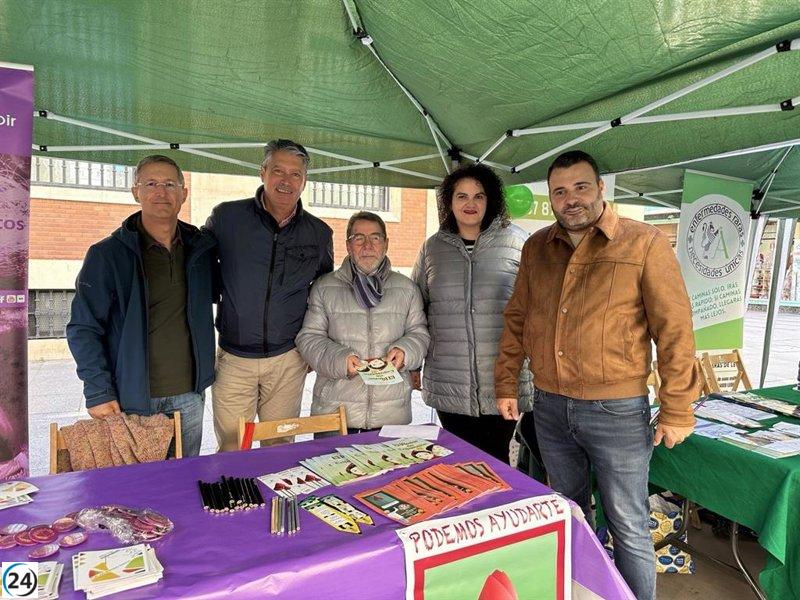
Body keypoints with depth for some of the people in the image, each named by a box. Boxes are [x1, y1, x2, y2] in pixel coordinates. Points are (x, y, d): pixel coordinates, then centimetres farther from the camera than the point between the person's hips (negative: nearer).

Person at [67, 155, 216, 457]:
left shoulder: (200, 248, 3)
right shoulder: (107, 254, -7)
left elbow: (213, 294, 19)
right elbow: (83, 329, -7)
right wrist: (98, 391, -13)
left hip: (188, 396, 4)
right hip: (131, 399, -3)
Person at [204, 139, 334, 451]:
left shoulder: (320, 233, 3)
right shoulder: (226, 217, -4)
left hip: (289, 361, 2)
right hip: (233, 360, -1)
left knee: (280, 450, 13)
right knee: (232, 452, 6)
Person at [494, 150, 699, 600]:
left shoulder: (644, 243, -9)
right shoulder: (537, 247, 5)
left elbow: (675, 330, -9)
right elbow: (517, 319, 10)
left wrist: (677, 412, -9)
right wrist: (506, 385, 8)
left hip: (617, 410, -4)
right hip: (550, 407, 5)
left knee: (629, 527, 9)